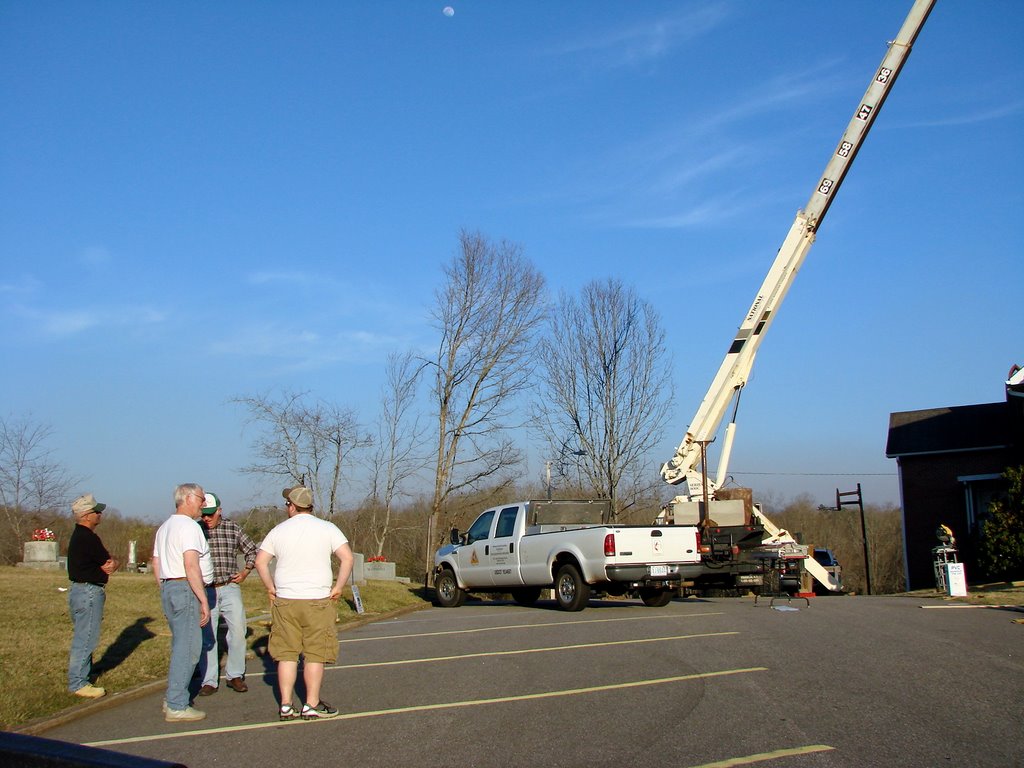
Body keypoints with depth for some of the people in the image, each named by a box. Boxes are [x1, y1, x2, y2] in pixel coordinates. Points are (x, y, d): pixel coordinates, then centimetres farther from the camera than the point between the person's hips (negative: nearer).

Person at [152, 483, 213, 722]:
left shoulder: (164, 527, 19)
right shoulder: (189, 526, -12)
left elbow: (156, 564, 21)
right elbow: (191, 565, -21)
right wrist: (204, 600, -19)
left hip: (168, 588, 10)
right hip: (187, 589, -10)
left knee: (180, 646, 17)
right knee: (188, 648, -6)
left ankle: (173, 700, 21)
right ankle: (177, 707, -4)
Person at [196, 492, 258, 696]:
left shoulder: (233, 528, 4)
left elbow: (252, 551, 15)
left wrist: (245, 572, 5)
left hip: (230, 588, 1)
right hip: (205, 591, -1)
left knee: (238, 631, -1)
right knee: (206, 636, 2)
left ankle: (235, 675, 14)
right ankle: (209, 681, 12)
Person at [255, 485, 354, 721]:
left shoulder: (279, 530, 4)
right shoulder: (327, 528, -1)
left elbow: (260, 562, 3)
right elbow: (347, 558, -10)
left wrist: (271, 588, 11)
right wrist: (338, 587, -3)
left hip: (284, 601, 2)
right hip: (317, 602, -2)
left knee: (287, 653, 9)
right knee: (315, 654, 5)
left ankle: (286, 706, 12)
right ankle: (312, 705, 8)